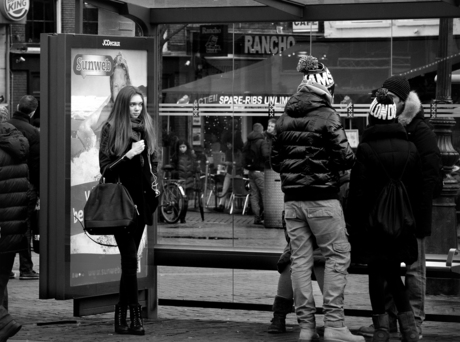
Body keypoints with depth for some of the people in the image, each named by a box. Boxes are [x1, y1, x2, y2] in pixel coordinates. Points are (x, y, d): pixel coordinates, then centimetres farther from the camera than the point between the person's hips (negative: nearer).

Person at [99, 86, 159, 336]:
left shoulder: (145, 129, 11)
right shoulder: (111, 130, -5)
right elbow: (106, 170, -8)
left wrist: (154, 183, 10)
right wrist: (129, 155, -19)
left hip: (141, 200, 5)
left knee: (129, 260, 7)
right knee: (130, 259, -11)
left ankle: (121, 315, 12)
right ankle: (134, 316, -9)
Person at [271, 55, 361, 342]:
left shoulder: (285, 118, 9)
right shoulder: (327, 116, -10)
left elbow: (275, 161, 15)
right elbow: (344, 157, -13)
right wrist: (354, 157, 8)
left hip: (292, 198, 6)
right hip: (322, 197, -6)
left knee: (300, 259, 7)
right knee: (337, 256, 0)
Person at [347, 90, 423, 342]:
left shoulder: (366, 149, -11)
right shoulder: (410, 148, 3)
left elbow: (358, 192, -11)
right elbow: (417, 189, 7)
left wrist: (353, 224, -4)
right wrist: (414, 219, 14)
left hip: (373, 223, -4)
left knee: (377, 274, 5)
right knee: (394, 274, 15)